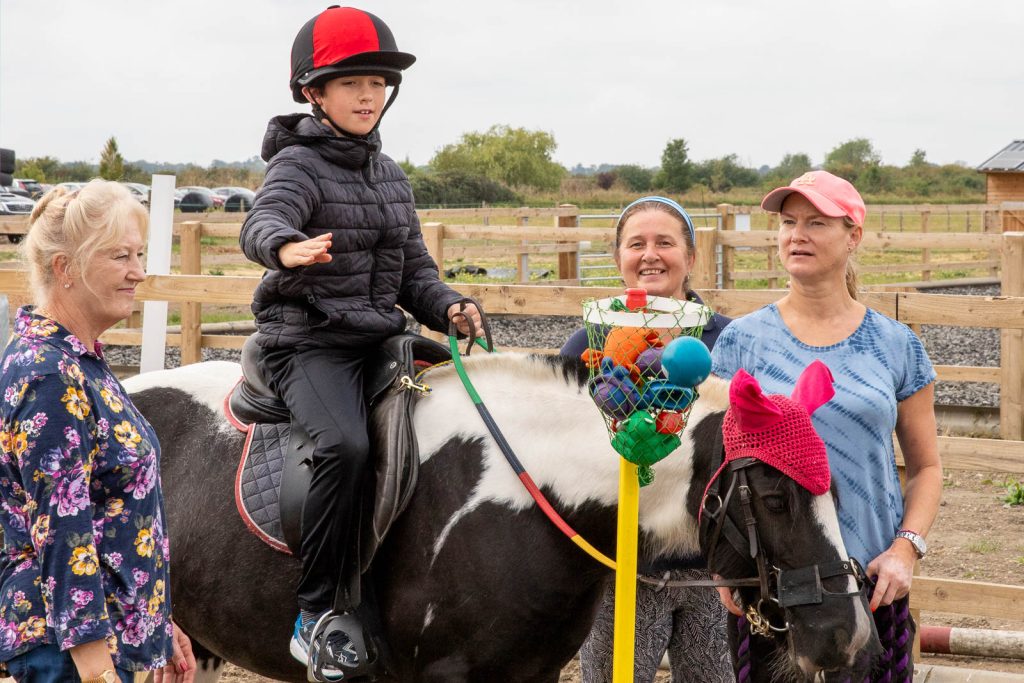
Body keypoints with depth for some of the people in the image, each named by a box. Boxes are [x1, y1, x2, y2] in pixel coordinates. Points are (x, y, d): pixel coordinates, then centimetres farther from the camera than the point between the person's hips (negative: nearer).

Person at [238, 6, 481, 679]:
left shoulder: (390, 175, 17)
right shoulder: (299, 164, -6)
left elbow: (414, 270, 19)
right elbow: (264, 222, -28)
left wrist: (450, 308, -2)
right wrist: (288, 247, -53)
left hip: (381, 335, 8)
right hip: (307, 340, -7)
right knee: (346, 445, -33)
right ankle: (315, 615, -22)